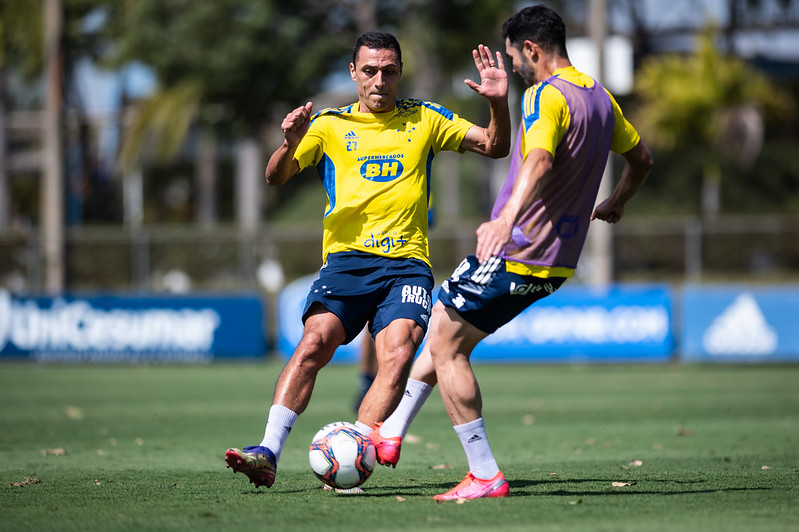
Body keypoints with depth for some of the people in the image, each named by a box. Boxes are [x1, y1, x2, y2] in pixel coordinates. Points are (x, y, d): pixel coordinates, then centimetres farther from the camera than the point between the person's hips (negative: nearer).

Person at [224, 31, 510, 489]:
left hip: (407, 261, 0)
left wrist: (499, 104, -8)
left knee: (399, 354, -23)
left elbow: (495, 147, 12)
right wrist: (290, 144, -17)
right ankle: (268, 454, -23)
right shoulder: (329, 125, 11)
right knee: (314, 343, -21)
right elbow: (276, 177, 6)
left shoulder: (425, 120, 13)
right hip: (346, 257, 0)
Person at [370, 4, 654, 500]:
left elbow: (539, 160, -37)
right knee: (445, 331, 21)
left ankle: (486, 475, -4)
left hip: (515, 255, -10)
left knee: (447, 347, -2)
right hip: (556, 262, 10)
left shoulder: (547, 96, -17)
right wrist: (614, 206, 44)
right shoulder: (600, 96, 12)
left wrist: (507, 219, -52)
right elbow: (642, 159, 26)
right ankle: (390, 435, 26)